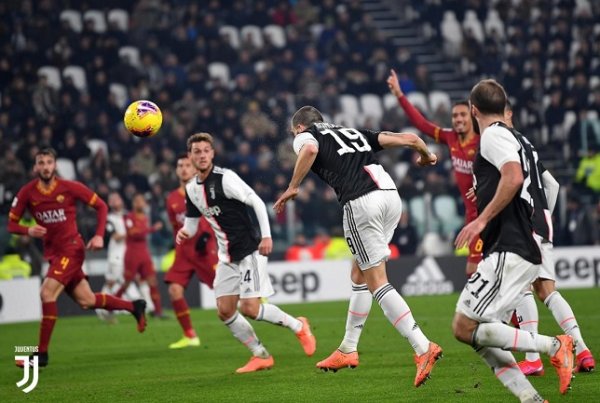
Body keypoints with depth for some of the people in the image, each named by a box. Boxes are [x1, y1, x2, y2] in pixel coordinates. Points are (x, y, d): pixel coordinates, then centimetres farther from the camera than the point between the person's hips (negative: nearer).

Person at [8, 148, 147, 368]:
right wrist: (28, 230, -18)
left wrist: (99, 236, -11)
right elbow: (12, 224, 3)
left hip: (71, 248, -5)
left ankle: (42, 353, -14)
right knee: (86, 301, 11)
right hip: (53, 252, 5)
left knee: (47, 293, -20)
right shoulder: (27, 193, -2)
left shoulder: (70, 187, -10)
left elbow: (101, 206, 0)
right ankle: (134, 306, 35)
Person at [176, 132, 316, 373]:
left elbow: (257, 202, -14)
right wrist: (184, 233, -7)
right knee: (225, 311, -1)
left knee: (249, 308, -15)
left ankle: (298, 326, 8)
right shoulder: (191, 189, 8)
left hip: (249, 251, -7)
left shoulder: (225, 178, -14)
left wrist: (266, 236, -21)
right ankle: (261, 356, 10)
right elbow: (192, 223, 16)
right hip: (227, 257, 7)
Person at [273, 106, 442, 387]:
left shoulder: (304, 135, 15)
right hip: (391, 194, 7)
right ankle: (348, 350, 27)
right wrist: (427, 156, 45)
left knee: (376, 282, -3)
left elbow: (310, 149, -12)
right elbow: (408, 138, 24)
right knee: (359, 274, 20)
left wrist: (293, 188, -2)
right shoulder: (354, 133, 30)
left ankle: (423, 348, -15)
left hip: (361, 202, -7)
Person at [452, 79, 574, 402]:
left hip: (509, 250, -10)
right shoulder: (519, 139, 22)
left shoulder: (493, 135, -6)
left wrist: (482, 220, -22)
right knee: (483, 336, 7)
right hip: (528, 250, 10)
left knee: (465, 328, -11)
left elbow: (514, 177, -22)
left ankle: (553, 346, -14)